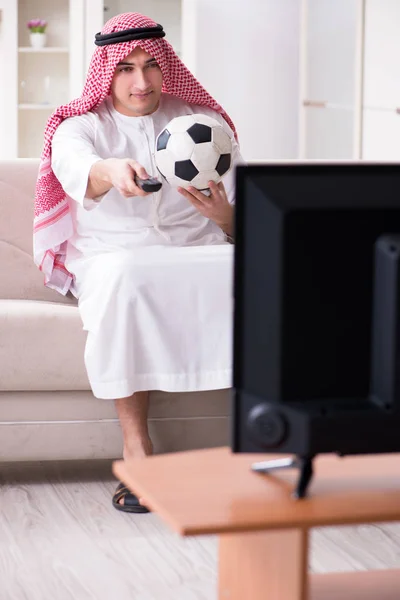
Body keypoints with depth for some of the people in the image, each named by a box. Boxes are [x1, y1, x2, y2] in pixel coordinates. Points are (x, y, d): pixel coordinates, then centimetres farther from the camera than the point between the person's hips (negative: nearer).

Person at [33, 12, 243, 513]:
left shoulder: (205, 122, 14)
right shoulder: (82, 126, 7)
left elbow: (243, 225, 9)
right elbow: (74, 168, -21)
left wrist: (222, 214, -17)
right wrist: (112, 170, -45)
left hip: (199, 255, 2)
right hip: (112, 259, -1)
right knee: (126, 277, -38)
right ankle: (136, 448, -33)